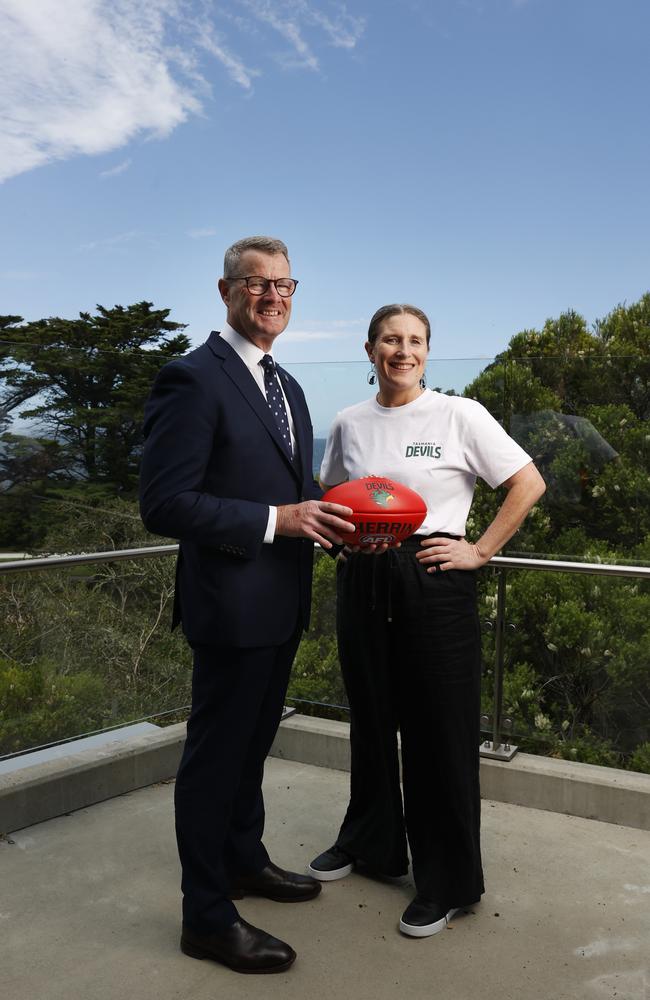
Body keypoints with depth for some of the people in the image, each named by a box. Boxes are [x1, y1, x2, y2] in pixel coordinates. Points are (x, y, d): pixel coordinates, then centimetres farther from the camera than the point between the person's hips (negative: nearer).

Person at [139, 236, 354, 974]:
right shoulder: (193, 379, -16)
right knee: (215, 753, 5)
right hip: (232, 602, -9)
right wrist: (279, 519, -24)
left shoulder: (286, 386, 13)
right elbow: (164, 504, -22)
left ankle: (243, 860, 44)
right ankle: (207, 918, 22)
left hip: (283, 603, 9)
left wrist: (330, 519, -1)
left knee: (252, 741, 23)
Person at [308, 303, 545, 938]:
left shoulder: (459, 415, -5)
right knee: (370, 719, 16)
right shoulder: (348, 424, 8)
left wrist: (480, 551, -7)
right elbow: (329, 499, 21)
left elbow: (528, 484, -4)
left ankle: (446, 883, 19)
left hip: (435, 583, -4)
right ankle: (371, 843, 38)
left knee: (440, 731, 2)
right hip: (363, 585, 4)